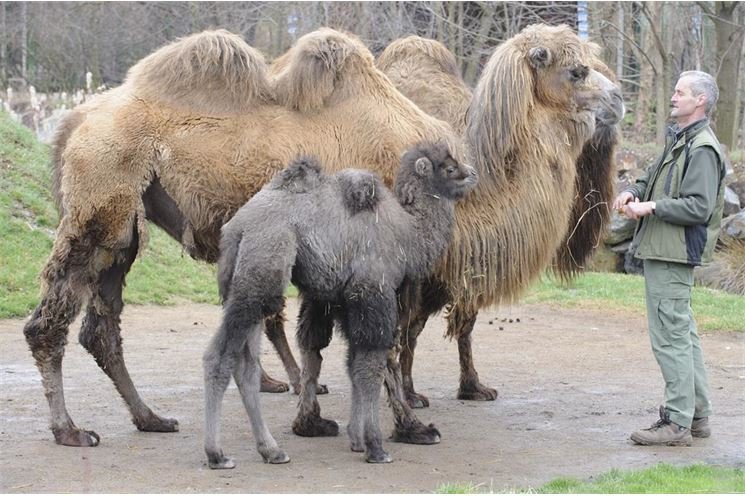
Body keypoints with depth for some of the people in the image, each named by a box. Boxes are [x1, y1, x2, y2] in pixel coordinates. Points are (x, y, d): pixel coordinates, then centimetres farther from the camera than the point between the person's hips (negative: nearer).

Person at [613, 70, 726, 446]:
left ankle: (677, 422, -5)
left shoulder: (702, 149, -15)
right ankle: (697, 415, 24)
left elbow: (699, 206, -22)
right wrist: (633, 191, 8)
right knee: (683, 334, 15)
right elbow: (656, 175, 29)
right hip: (662, 251, 11)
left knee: (670, 336, -9)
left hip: (674, 256, -11)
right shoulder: (678, 140, 16)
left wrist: (651, 207, -17)